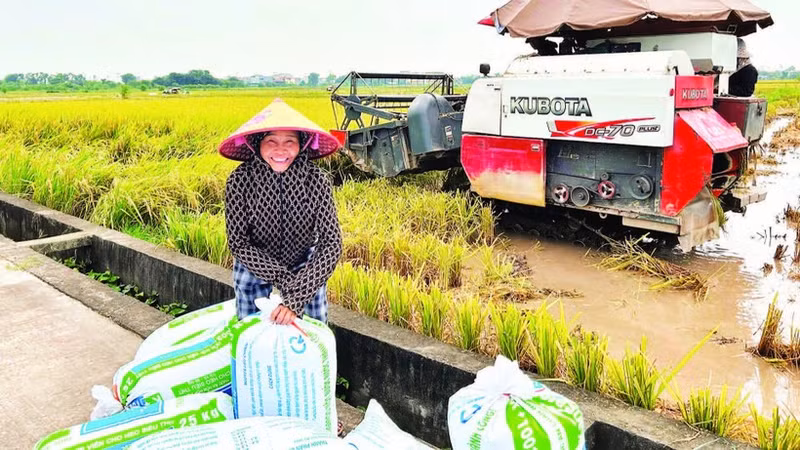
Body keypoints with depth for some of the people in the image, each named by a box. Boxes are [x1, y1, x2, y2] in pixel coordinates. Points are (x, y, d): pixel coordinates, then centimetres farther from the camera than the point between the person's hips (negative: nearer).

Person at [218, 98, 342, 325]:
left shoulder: (316, 180, -27)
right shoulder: (240, 180, -27)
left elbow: (331, 243, -27)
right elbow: (238, 243, -19)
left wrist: (296, 298, -35)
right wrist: (283, 279, -27)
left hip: (304, 263, 1)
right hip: (254, 266, 0)